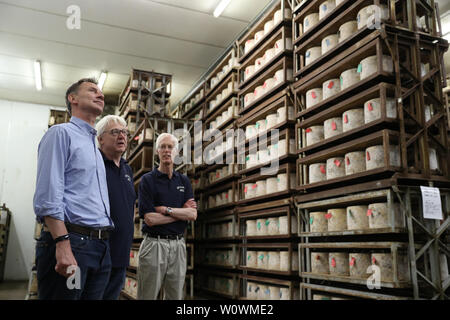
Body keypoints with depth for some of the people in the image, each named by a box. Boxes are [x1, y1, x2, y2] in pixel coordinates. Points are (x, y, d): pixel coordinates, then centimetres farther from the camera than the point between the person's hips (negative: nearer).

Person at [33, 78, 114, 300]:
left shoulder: (96, 148, 23)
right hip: (70, 240, -8)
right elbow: (48, 195, -13)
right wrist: (63, 244, -21)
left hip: (101, 247, 8)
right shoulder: (61, 133, -2)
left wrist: (103, 244, 15)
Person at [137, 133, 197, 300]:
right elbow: (150, 219, -12)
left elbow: (193, 215, -1)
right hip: (154, 244, -4)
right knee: (147, 296, 1)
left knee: (175, 296, 11)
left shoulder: (183, 180, 10)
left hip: (178, 244, 4)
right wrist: (181, 212, -5)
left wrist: (165, 209, -11)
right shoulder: (147, 180, -2)